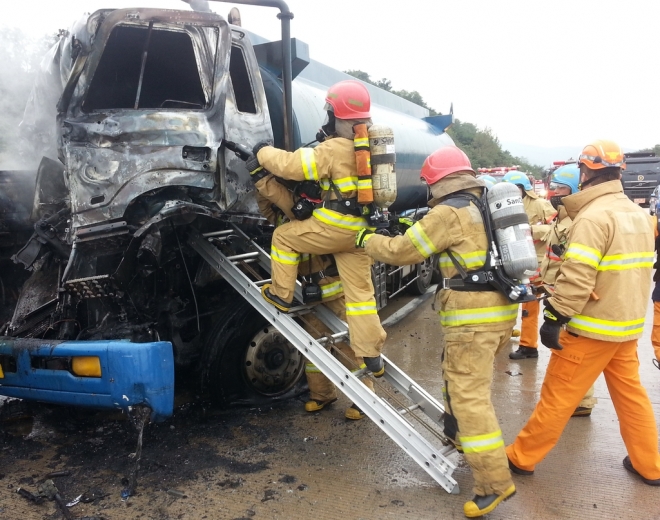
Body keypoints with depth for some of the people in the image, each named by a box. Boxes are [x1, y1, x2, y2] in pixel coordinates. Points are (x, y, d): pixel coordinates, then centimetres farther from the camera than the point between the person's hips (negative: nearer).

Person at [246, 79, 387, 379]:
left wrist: (264, 153, 2)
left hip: (335, 226, -8)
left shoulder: (335, 149, -15)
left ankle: (281, 295, 22)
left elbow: (292, 165, -14)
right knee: (360, 291, 10)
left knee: (284, 237, 15)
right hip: (361, 230, 8)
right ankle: (372, 356, 12)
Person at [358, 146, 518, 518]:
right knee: (458, 377, 26)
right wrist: (420, 225, 23)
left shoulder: (448, 214, -14)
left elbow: (401, 251, -9)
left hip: (474, 318, -9)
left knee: (470, 395, -3)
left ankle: (495, 481, 2)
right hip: (502, 310, 9)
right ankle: (458, 435, 43)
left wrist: (367, 239, 8)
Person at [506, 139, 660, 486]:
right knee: (630, 393, 19)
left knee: (557, 397, 1)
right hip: (628, 325, 8)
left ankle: (521, 457, 13)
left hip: (592, 327, -8)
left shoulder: (594, 216, -19)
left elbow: (576, 278, -25)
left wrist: (554, 318, -19)